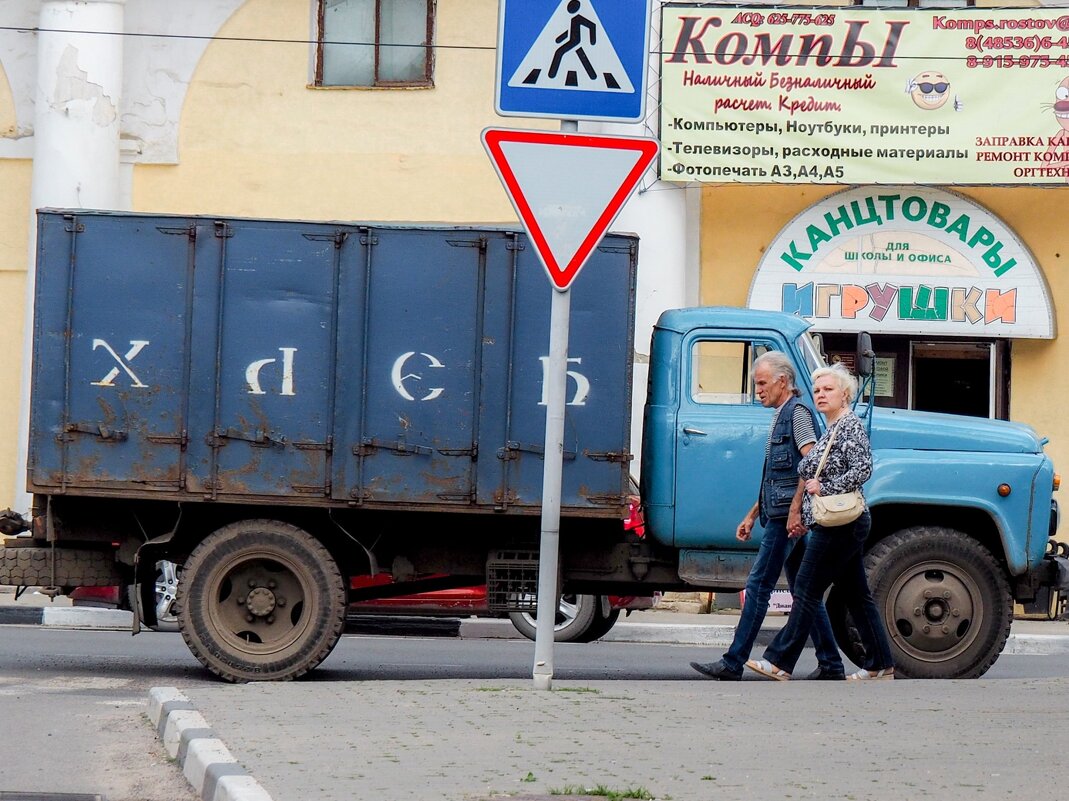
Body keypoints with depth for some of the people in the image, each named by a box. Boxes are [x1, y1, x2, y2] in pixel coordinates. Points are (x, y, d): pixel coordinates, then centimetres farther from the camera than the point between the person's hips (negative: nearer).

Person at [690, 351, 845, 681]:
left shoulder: (798, 411, -7)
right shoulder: (782, 416, 23)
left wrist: (795, 509, -24)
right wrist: (753, 515, 25)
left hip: (788, 515, -10)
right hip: (780, 515, 10)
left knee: (758, 584, -11)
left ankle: (733, 664, -12)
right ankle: (831, 665, 11)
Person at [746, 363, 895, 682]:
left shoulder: (850, 425, -10)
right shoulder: (831, 430, 19)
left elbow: (863, 469, -21)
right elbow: (811, 473, 26)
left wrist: (825, 488, -19)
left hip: (839, 522, -10)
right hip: (845, 525, 10)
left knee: (807, 589, -8)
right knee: (856, 595, 10)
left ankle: (779, 662, -7)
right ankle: (880, 665, 12)